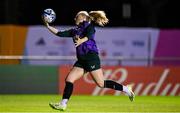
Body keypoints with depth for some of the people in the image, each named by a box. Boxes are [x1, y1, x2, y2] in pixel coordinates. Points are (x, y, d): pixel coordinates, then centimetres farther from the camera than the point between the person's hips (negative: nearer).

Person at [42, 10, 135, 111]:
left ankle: (126, 89, 0)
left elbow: (90, 34, -18)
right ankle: (63, 104, -5)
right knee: (69, 80, -4)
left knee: (101, 83, -10)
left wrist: (81, 41, -36)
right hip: (82, 59, 8)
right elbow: (60, 33, 22)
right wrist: (48, 26, 16)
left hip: (91, 56, -8)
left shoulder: (88, 25, 2)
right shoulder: (75, 31, 22)